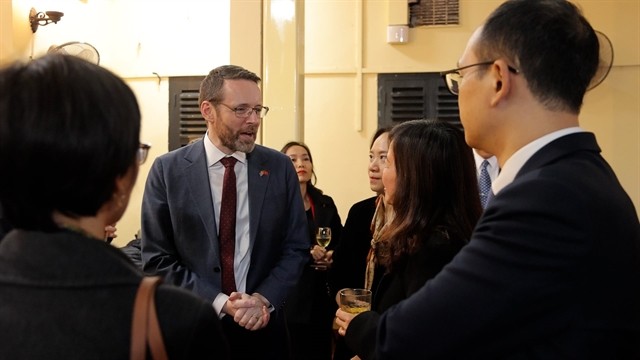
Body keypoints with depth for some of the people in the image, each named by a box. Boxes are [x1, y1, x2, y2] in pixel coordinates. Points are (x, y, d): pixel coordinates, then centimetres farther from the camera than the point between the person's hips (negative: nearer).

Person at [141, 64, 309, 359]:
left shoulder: (279, 167, -1)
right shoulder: (168, 170, -6)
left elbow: (296, 248, 2)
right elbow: (157, 259, -7)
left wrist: (263, 299, -14)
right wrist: (219, 302, -17)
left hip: (263, 328, 2)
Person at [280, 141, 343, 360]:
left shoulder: (326, 204, 11)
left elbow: (341, 246, 17)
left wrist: (331, 258, -4)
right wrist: (306, 253, -20)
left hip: (321, 297, 4)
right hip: (287, 298, -4)